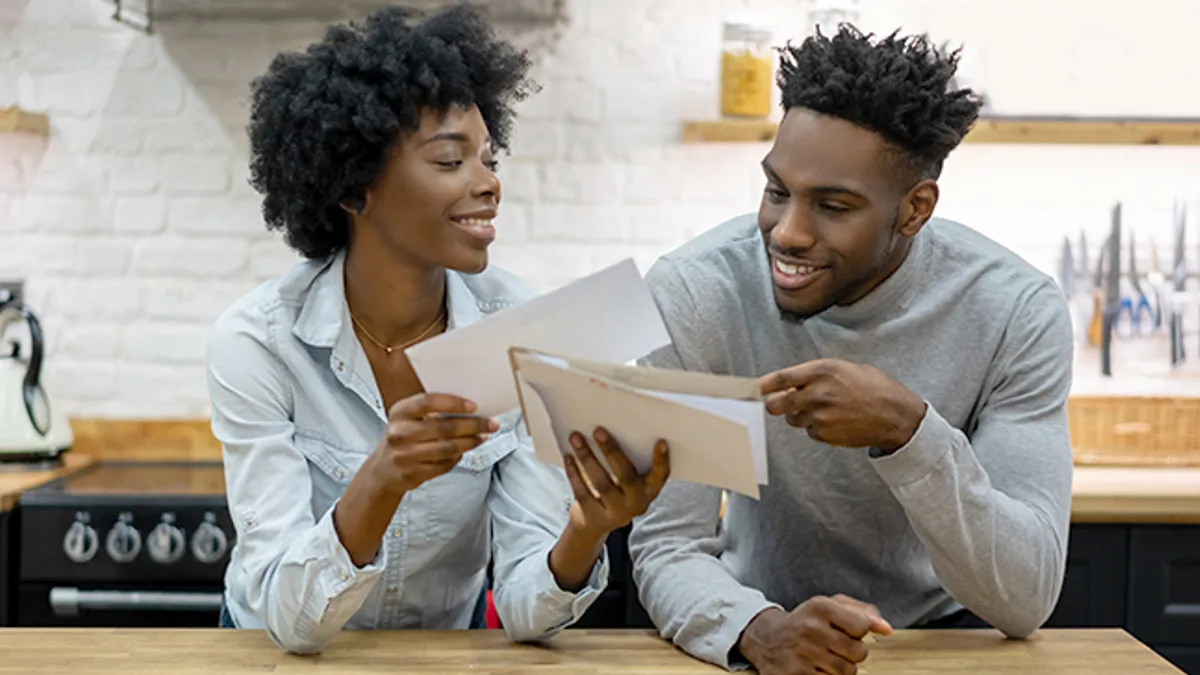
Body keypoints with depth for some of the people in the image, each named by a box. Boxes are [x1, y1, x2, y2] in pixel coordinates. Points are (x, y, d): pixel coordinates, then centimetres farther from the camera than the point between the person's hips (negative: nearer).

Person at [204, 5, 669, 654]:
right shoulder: (257, 341, -16)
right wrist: (380, 482, -37)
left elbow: (524, 606, -11)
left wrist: (585, 533, -31)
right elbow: (293, 617, -21)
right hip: (287, 652, -1)